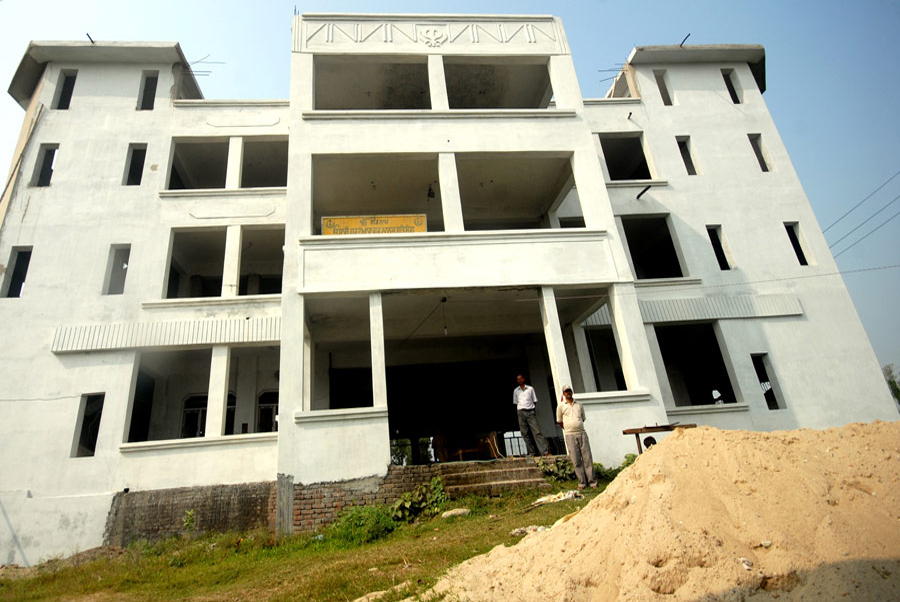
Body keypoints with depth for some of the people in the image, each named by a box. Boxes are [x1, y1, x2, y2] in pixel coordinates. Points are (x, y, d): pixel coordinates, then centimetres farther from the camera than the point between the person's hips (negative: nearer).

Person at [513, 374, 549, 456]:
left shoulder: (530, 388, 8)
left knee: (537, 432, -10)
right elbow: (515, 403, 14)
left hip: (530, 412, -2)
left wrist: (532, 408, 2)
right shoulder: (515, 391, 12)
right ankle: (532, 453, 7)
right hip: (521, 413, 2)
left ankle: (544, 451, -13)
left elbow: (535, 401, 11)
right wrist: (519, 412, 6)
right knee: (525, 434, 1)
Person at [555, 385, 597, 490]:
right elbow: (559, 421, 12)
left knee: (587, 458, -2)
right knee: (576, 460, -3)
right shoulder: (561, 406, 6)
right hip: (570, 435, -2)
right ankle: (582, 482, 3)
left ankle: (592, 481, 3)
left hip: (582, 433, 2)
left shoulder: (579, 405, 14)